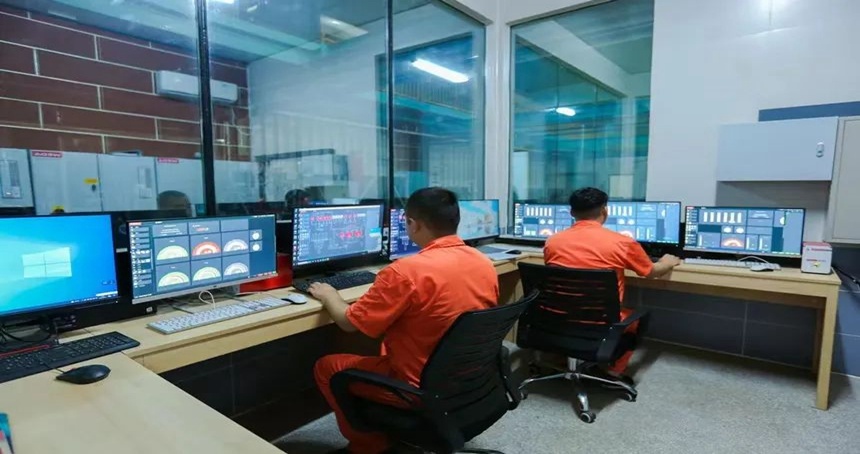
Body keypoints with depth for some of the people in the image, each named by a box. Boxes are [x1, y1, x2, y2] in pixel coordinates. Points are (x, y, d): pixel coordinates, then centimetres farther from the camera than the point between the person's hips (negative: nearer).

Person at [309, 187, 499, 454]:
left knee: (326, 367, 10)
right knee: (392, 342, 30)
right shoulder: (484, 263, -5)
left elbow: (349, 322, -15)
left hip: (423, 388, -7)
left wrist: (328, 295, 6)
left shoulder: (406, 272, -26)